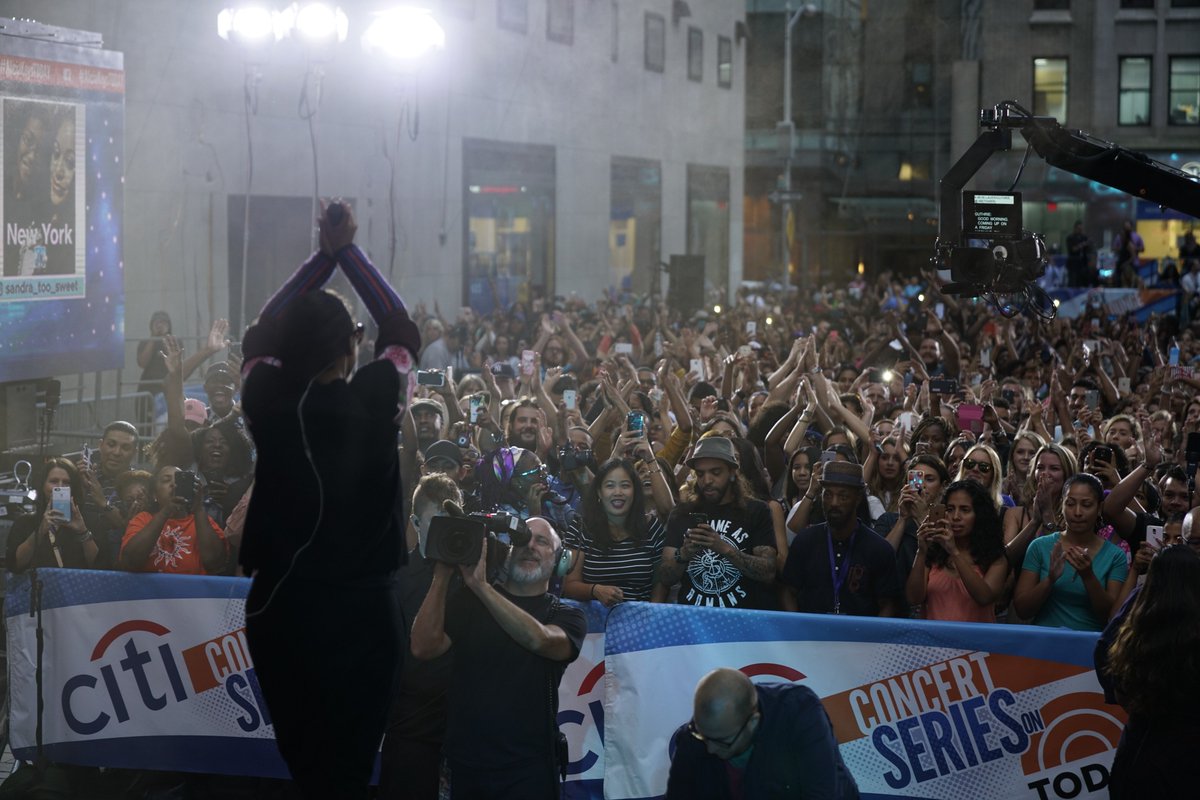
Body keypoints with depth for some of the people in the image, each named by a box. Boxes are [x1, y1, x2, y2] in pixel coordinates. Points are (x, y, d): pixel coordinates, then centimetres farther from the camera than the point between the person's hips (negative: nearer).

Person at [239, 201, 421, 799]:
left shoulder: (266, 402, -8)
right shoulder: (373, 399, -12)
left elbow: (260, 335, 11)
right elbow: (401, 330, 6)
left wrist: (321, 257, 11)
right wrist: (346, 252, 9)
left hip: (278, 603, 2)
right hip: (361, 605, -2)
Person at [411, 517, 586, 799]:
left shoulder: (567, 617, 1)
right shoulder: (469, 601, 5)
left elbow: (541, 639, -22)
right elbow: (424, 648, -8)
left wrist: (480, 586, -27)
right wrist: (442, 576, -14)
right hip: (464, 761, 2)